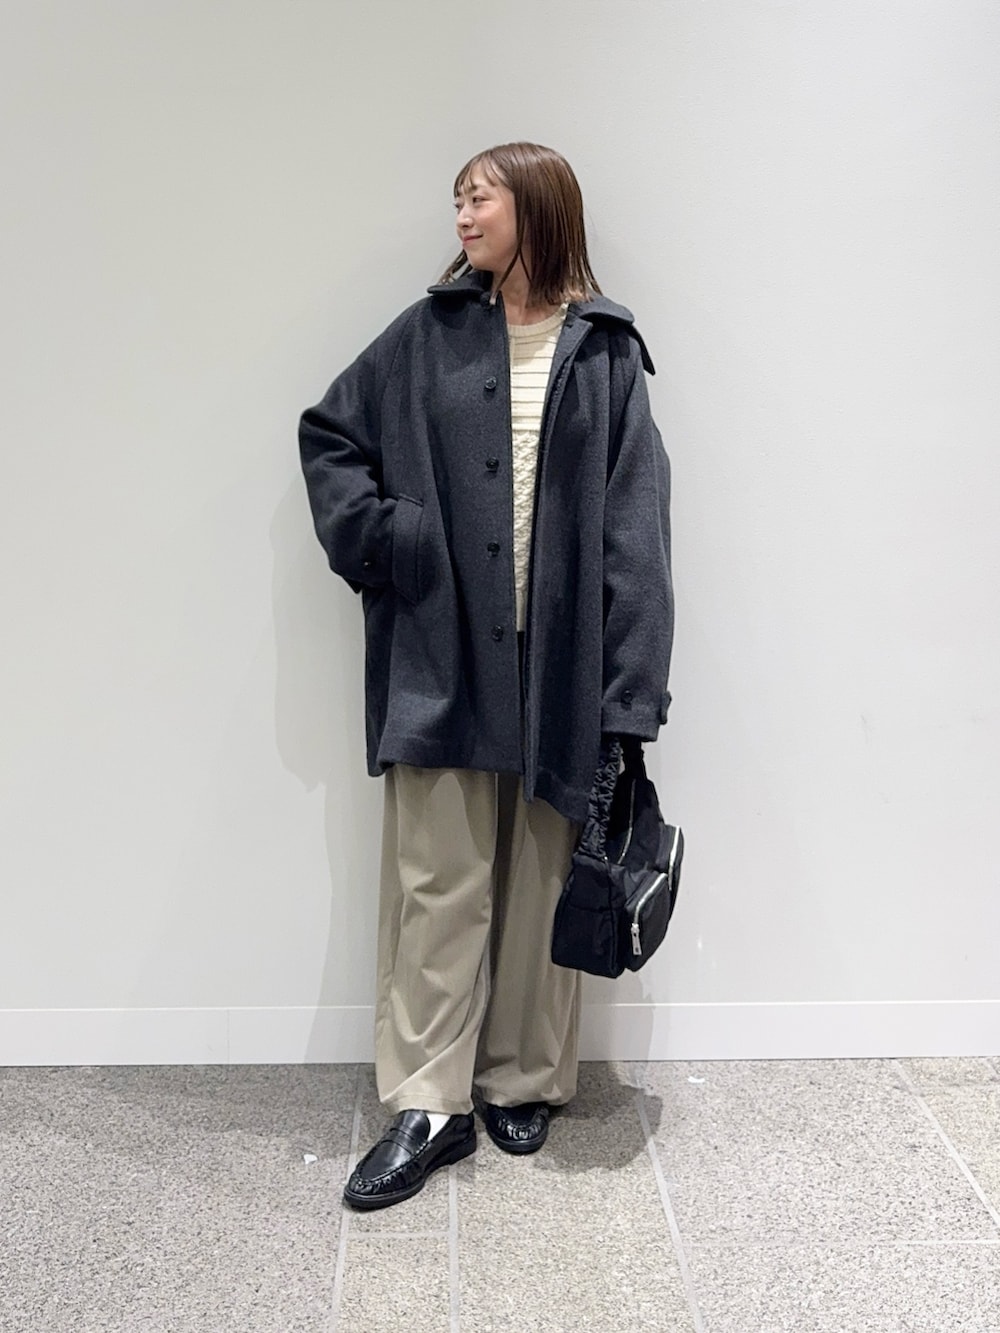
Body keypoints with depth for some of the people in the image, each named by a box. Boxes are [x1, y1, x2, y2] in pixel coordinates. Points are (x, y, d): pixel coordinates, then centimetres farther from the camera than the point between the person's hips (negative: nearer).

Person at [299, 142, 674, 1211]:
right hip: (443, 653, 1)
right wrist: (378, 539, -1)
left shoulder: (605, 350, 3)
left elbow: (634, 524, -2)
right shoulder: (427, 336, 7)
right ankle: (428, 1105, 13)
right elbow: (329, 433, 16)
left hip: (559, 660, 0)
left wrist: (629, 689, -9)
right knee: (437, 882, 2)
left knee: (540, 882, 10)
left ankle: (523, 1082, 27)